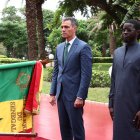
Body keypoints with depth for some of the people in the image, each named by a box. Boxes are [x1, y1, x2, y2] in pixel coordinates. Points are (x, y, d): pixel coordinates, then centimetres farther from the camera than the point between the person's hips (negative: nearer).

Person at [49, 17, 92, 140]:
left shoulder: (83, 47, -8)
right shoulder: (59, 47, 13)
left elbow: (86, 74, -13)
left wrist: (80, 97, -17)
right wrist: (53, 93, 10)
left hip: (74, 94, -6)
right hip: (60, 94, 6)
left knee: (77, 128, 2)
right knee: (64, 127, 13)